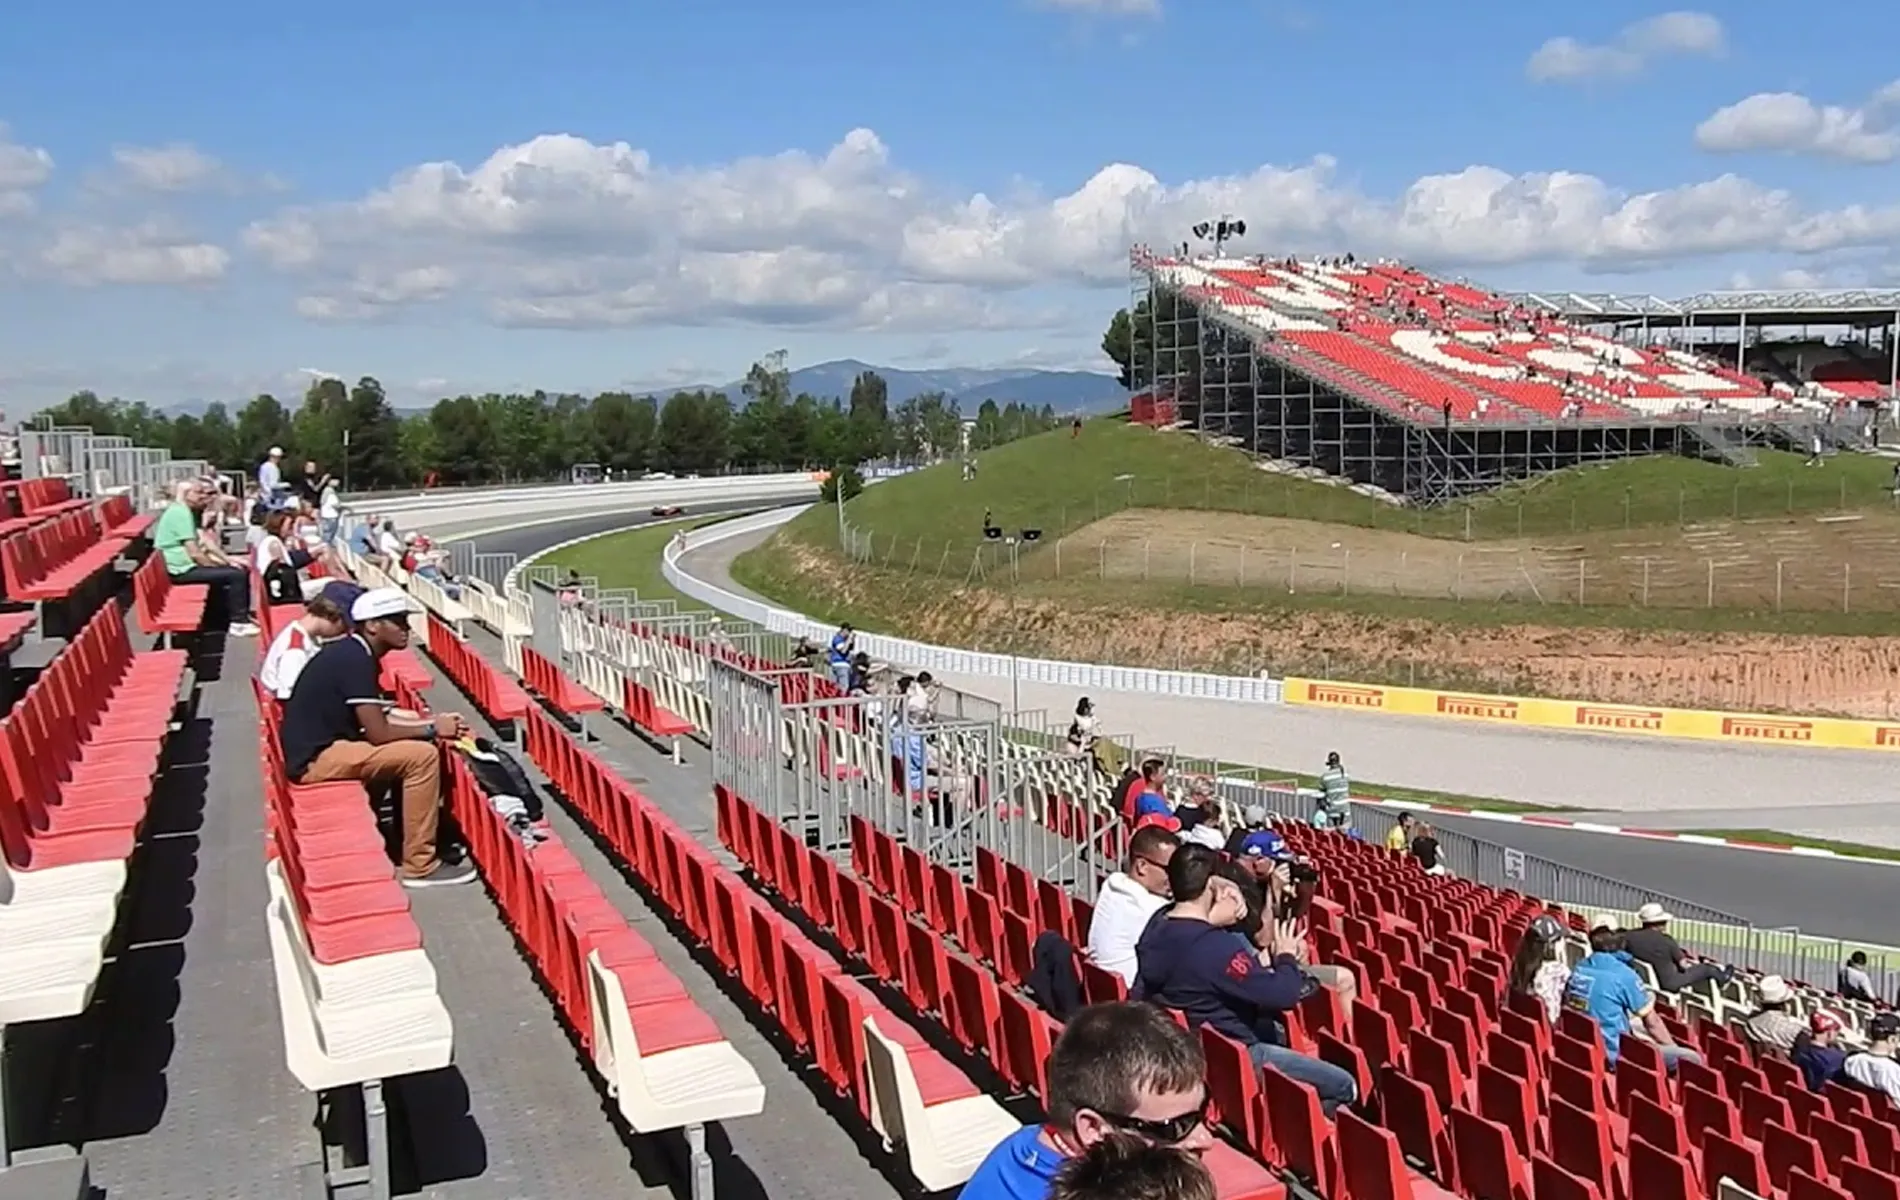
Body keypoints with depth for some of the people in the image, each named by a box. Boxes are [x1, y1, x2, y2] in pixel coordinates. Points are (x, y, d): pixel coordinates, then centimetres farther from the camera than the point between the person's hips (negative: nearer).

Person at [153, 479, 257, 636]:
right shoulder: (180, 513, -19)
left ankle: (243, 615, 17)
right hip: (182, 570, -11)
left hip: (187, 565, 11)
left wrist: (228, 561, 7)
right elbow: (195, 554, -23)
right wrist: (219, 566, -9)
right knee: (236, 575, -18)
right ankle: (238, 623, -11)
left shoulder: (185, 511, 15)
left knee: (240, 569, 10)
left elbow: (202, 544, 16)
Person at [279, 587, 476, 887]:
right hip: (316, 758, -10)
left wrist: (430, 723, 2)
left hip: (323, 745, 10)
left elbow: (377, 717, 14)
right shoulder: (355, 660, -20)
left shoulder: (354, 652, 9)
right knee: (423, 756, -18)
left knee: (414, 745, 14)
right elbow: (378, 734, -22)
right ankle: (419, 865, -12)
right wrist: (432, 729, -9)